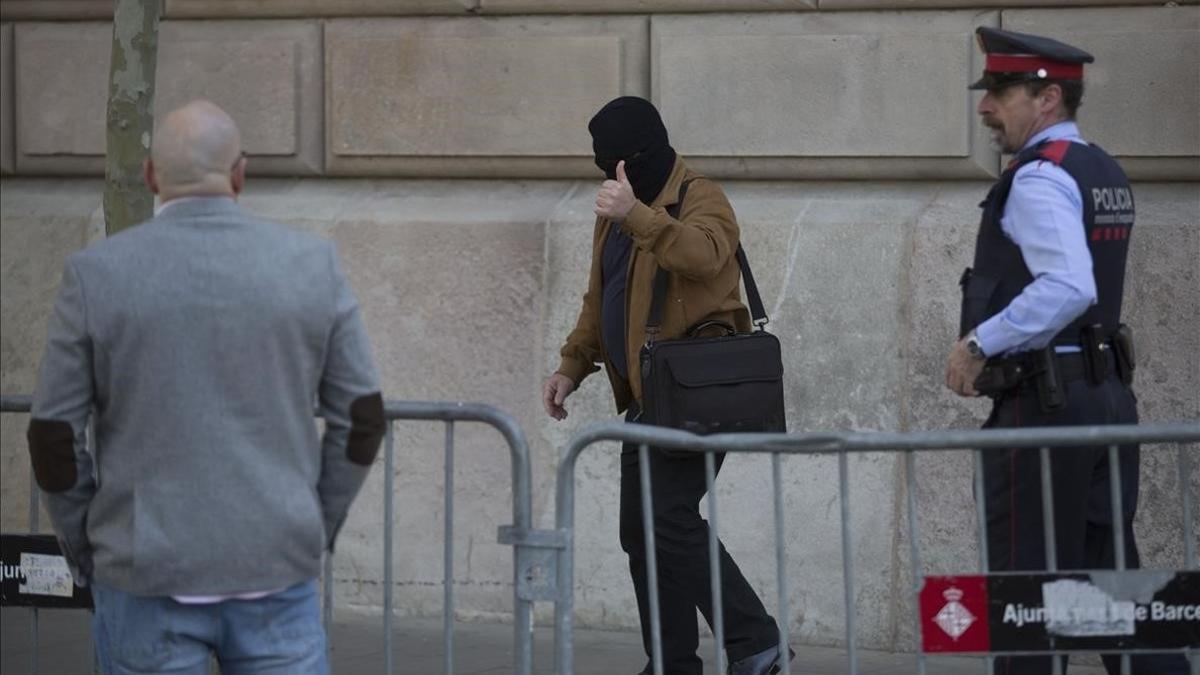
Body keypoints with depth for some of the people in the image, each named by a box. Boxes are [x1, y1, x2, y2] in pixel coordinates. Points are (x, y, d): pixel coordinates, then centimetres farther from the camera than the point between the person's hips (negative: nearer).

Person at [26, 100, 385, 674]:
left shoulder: (96, 275, -6)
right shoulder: (311, 264, -1)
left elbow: (54, 438, -3)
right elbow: (360, 417, 3)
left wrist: (86, 554, 10)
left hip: (148, 579, -1)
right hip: (275, 576, 1)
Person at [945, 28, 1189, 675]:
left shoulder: (1039, 177, -14)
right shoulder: (1105, 174, 16)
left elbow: (1068, 287, -27)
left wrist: (981, 342, -20)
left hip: (1045, 404, -9)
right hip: (1109, 396, 9)